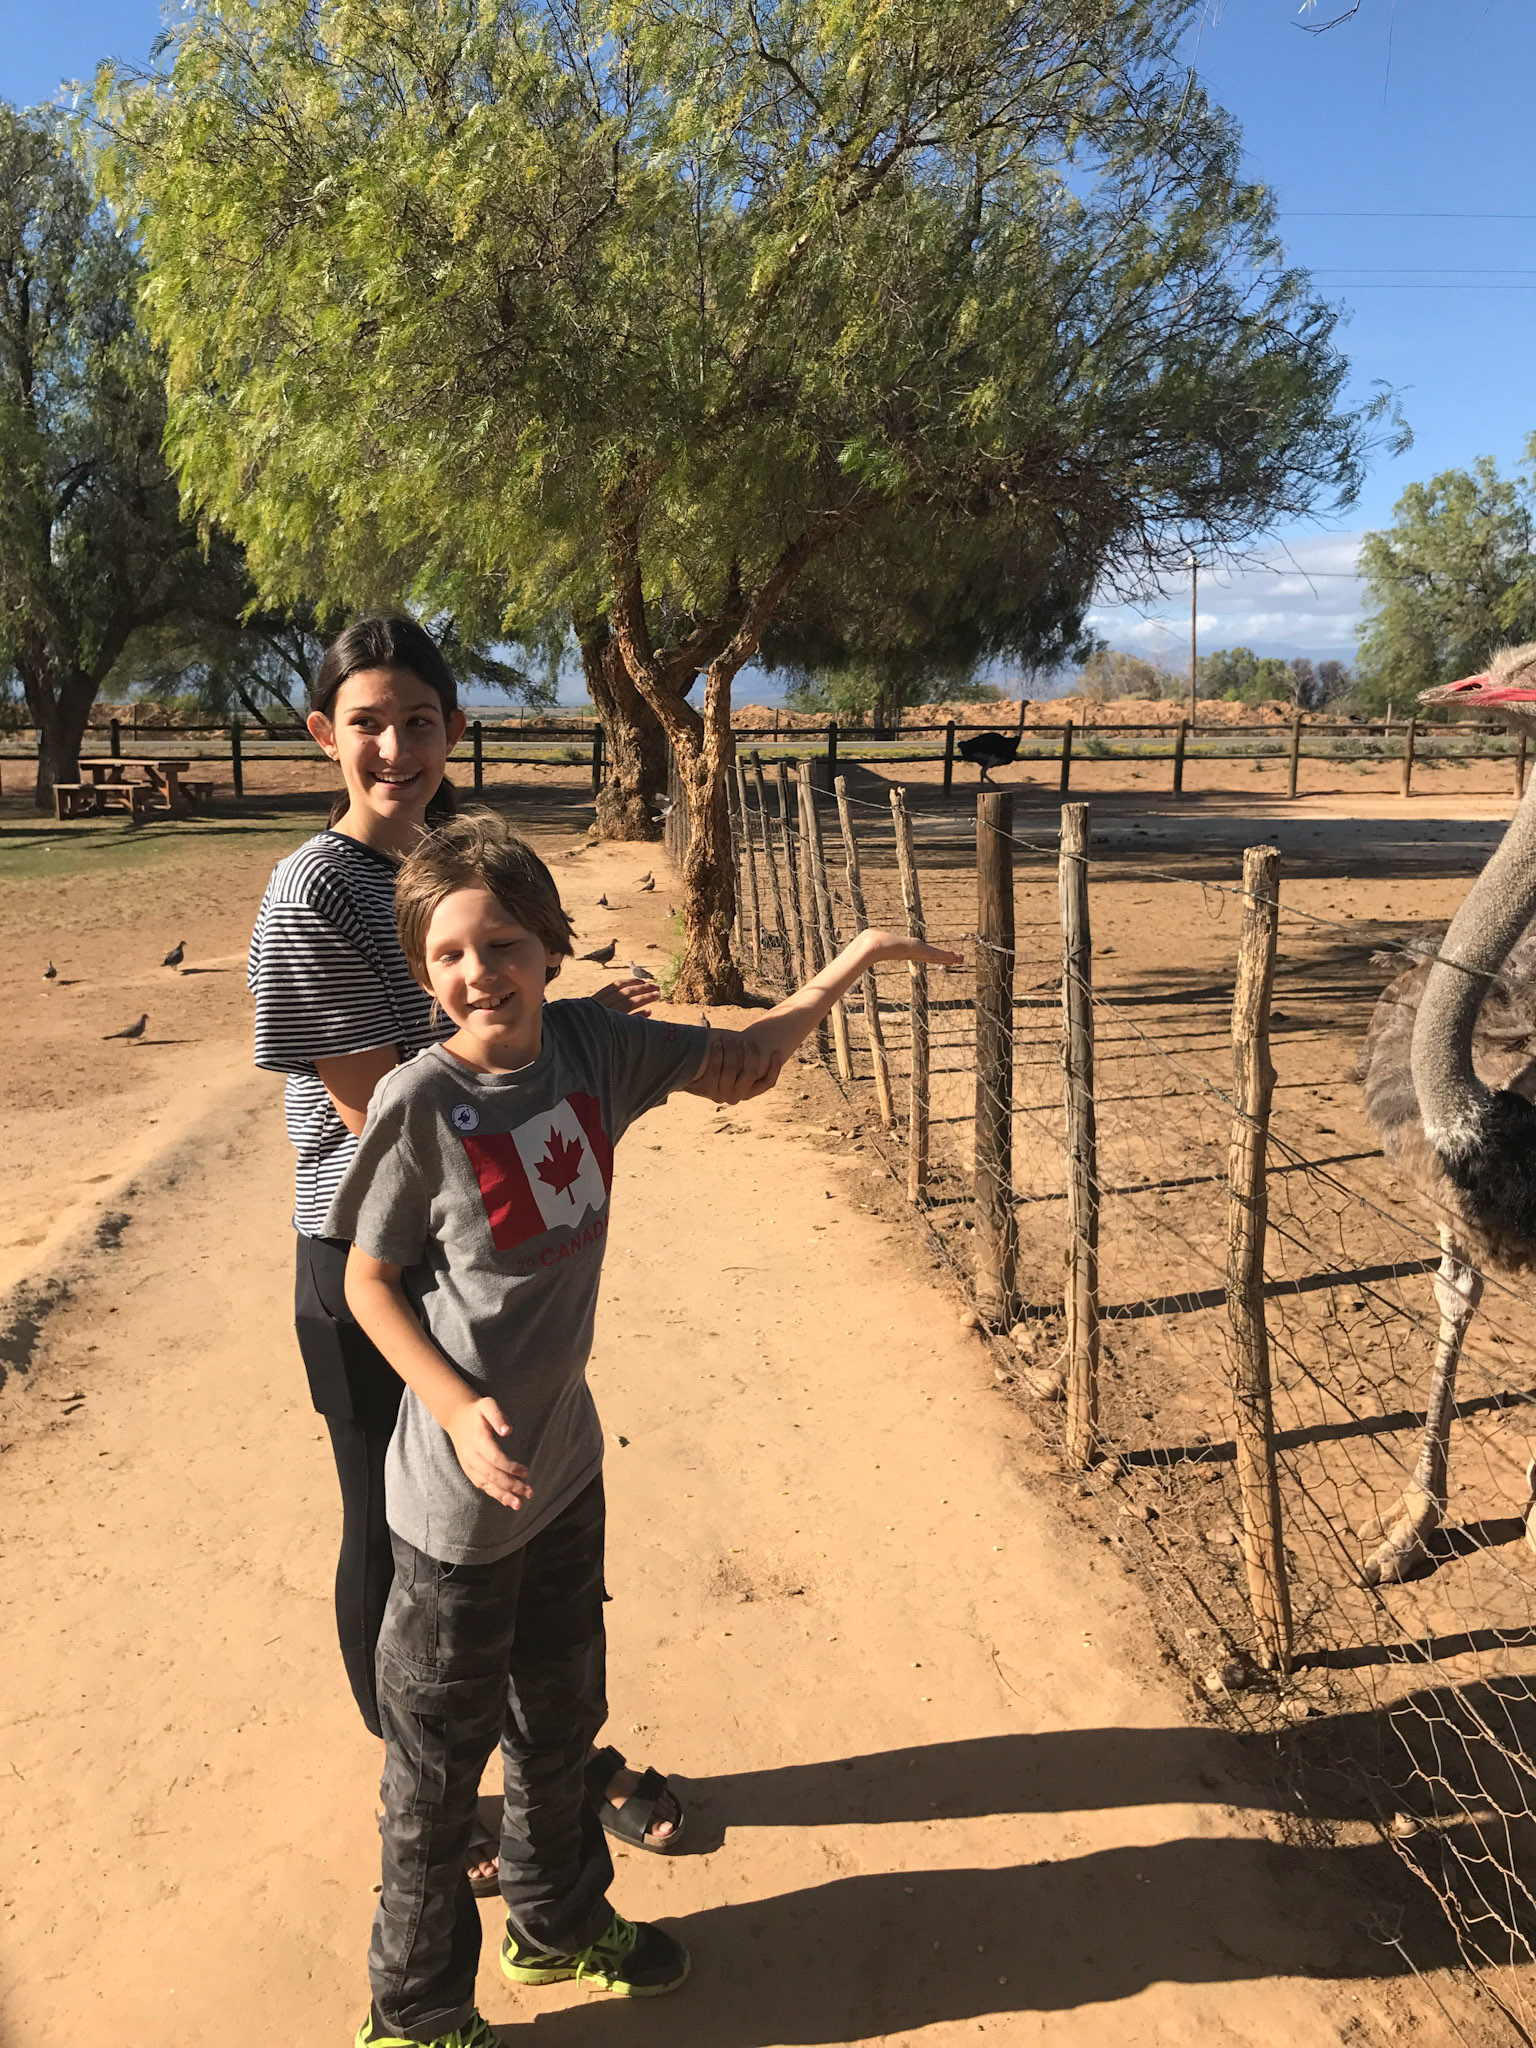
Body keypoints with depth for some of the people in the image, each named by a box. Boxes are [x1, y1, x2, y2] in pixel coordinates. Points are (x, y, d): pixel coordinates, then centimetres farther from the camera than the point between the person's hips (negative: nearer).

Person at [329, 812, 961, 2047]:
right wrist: (458, 1408, -22)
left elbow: (733, 1069, 6)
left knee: (561, 1715, 26)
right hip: (462, 1496, -5)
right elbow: (369, 1279, -11)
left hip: (567, 1460, 6)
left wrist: (849, 968, 3)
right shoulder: (420, 1104, -21)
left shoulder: (591, 1048, -8)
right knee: (440, 1763, 14)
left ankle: (559, 1922, 52)